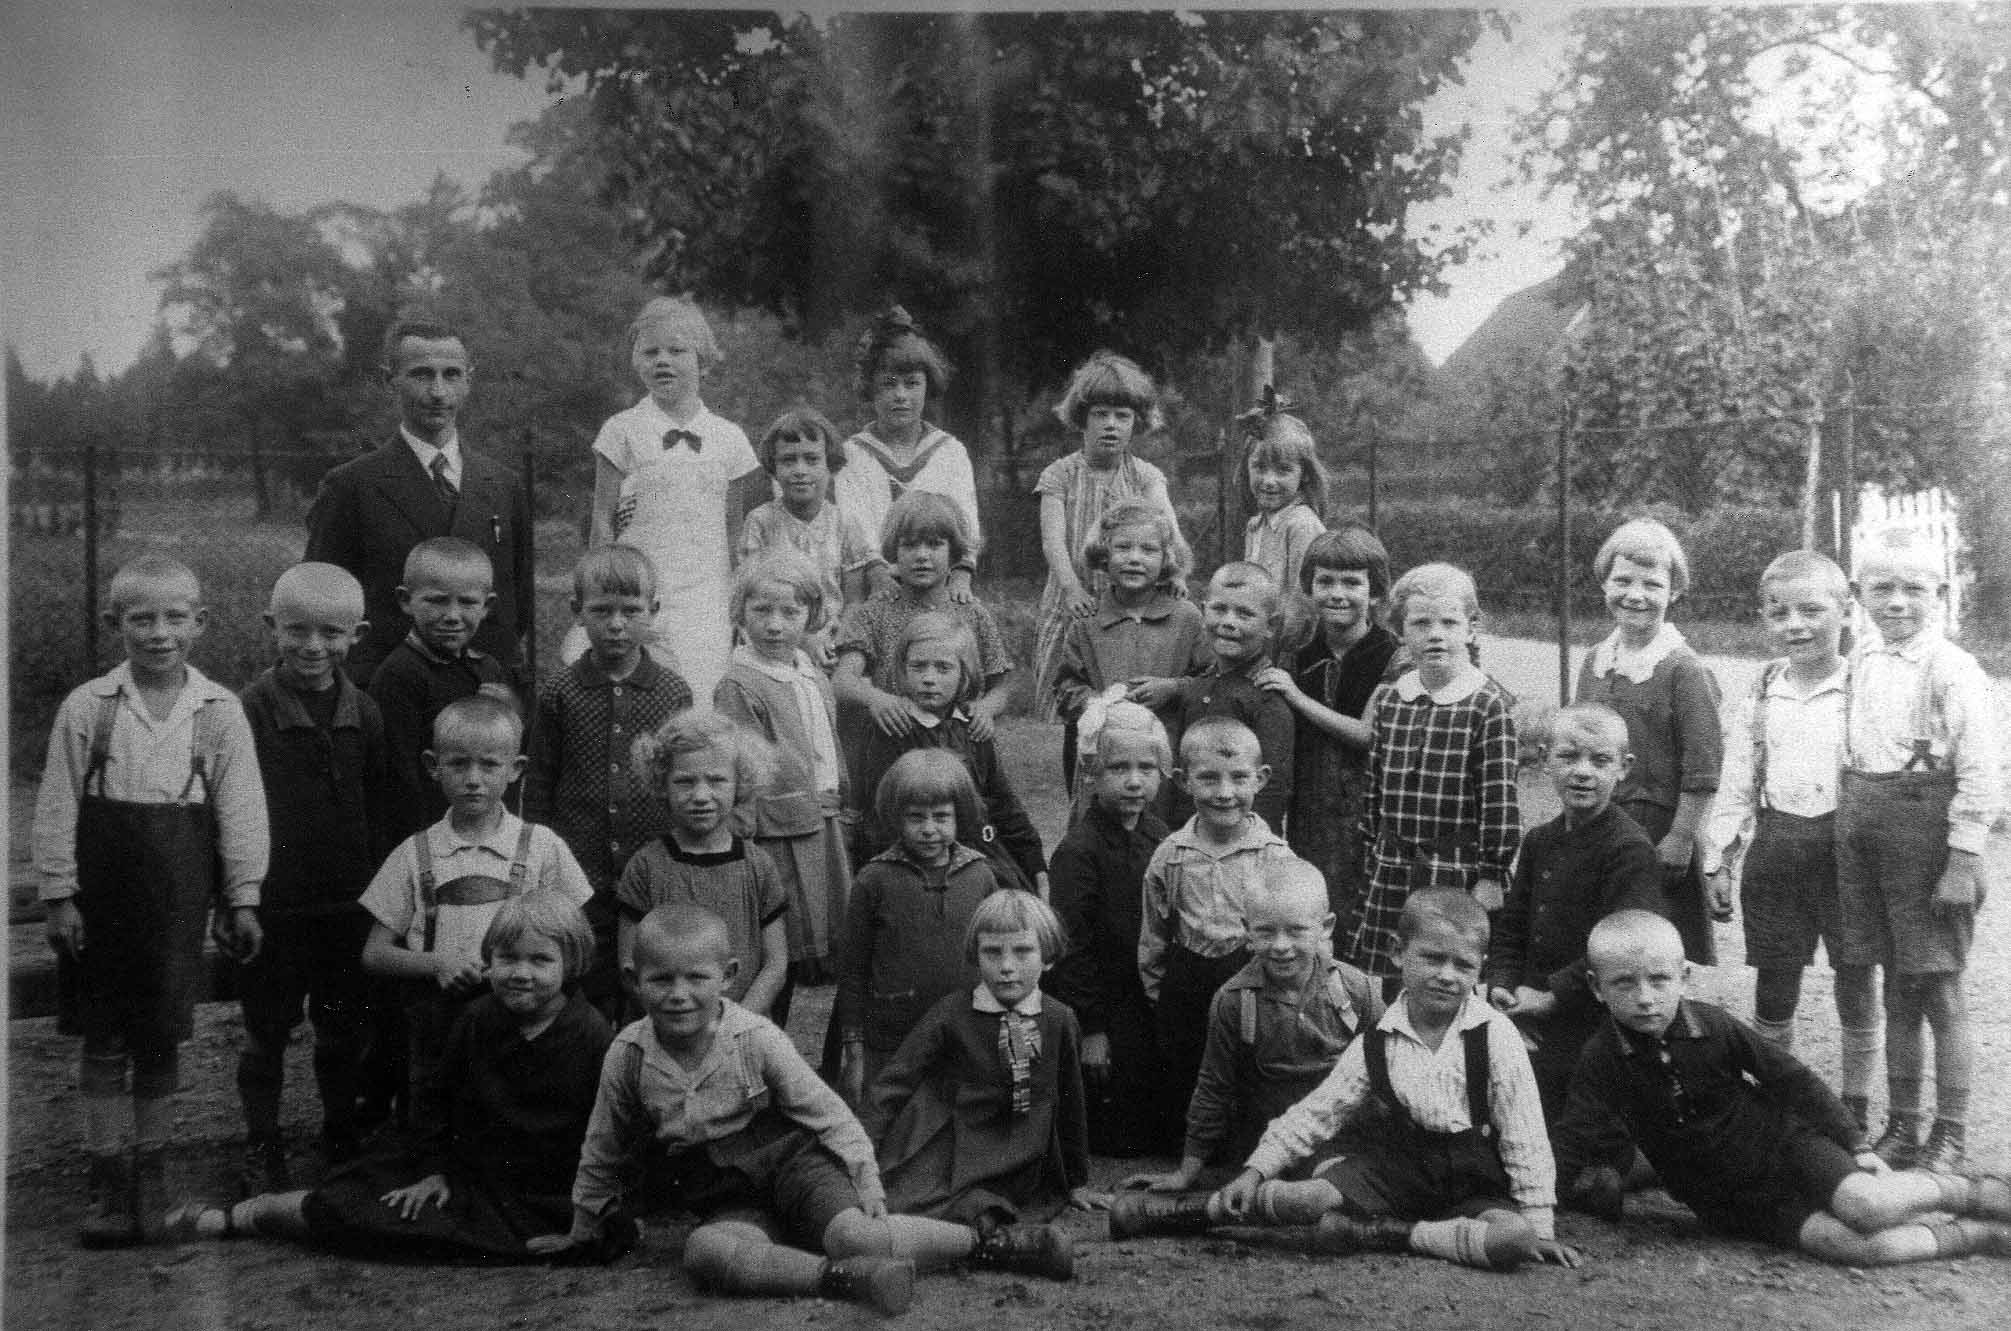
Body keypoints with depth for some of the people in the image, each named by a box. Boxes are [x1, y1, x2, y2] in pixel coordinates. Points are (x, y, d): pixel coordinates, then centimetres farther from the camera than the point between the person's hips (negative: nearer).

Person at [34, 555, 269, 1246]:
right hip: (103, 895, 0)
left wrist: (242, 898, 0)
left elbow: (240, 811, 2)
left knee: (162, 1040, 9)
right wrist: (59, 895, -4)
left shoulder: (219, 711, -1)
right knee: (103, 1043, 6)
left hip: (177, 897, 0)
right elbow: (57, 808, 0)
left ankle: (151, 1175, 24)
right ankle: (108, 1182, 17)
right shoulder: (86, 707, -3)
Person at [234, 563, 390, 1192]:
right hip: (272, 901, -3)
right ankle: (261, 1152, 23)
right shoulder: (250, 709, -10)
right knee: (266, 1030, 9)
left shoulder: (364, 714, 2)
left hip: (348, 903, 3)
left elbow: (380, 809, 7)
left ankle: (345, 1139, 32)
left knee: (345, 1028, 15)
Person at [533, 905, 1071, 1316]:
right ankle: (840, 1277, -38)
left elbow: (824, 1110, -5)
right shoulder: (627, 1056, -6)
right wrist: (584, 1227, 18)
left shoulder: (755, 1037, -12)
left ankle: (987, 1242, -19)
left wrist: (865, 1179, -10)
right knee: (704, 1252, -34)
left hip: (794, 1159, -2)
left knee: (853, 1234, -33)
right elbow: (603, 1149, 9)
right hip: (732, 1201, 2)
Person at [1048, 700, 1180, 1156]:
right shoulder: (1078, 852, -18)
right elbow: (1072, 948, -17)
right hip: (1110, 1012, -7)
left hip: (1155, 1006, 7)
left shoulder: (1158, 835, 5)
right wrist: (1090, 1027, -16)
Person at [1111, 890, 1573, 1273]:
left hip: (1476, 1183, -1)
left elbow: (1524, 1137, -6)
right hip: (1393, 1169, 1)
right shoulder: (1378, 1041, -2)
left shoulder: (1495, 1035, -10)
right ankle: (1174, 1211, -12)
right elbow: (1318, 1111, 3)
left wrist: (1539, 1225, -8)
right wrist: (1257, 1168, -5)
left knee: (1513, 1238, -32)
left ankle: (1382, 1233, -22)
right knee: (1318, 1195, -24)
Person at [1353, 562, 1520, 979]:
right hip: (1391, 873, 5)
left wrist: (1492, 875, -12)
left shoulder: (1489, 705, -9)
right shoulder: (1386, 700, 7)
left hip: (1458, 873, -5)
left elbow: (1500, 798, -11)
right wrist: (1371, 856, 13)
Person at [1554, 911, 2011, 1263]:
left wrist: (1855, 1144, 0)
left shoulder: (1713, 1026, -9)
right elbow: (1575, 1141, -8)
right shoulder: (1602, 1059, -11)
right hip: (1734, 1203, 0)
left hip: (1784, 1143, 1)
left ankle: (1969, 1191, -1)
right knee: (1855, 1246, -25)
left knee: (1865, 1205, -29)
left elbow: (1791, 1080, 0)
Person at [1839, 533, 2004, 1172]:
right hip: (1860, 830, 6)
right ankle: (1900, 1127, 23)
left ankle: (1950, 1137, 12)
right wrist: (1847, 826, 7)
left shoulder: (1953, 669, -9)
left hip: (1926, 826, -6)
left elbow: (1981, 774, -12)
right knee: (1897, 990, 14)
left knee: (1939, 991, 1)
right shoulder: (1860, 665, 9)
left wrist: (1962, 861, -15)